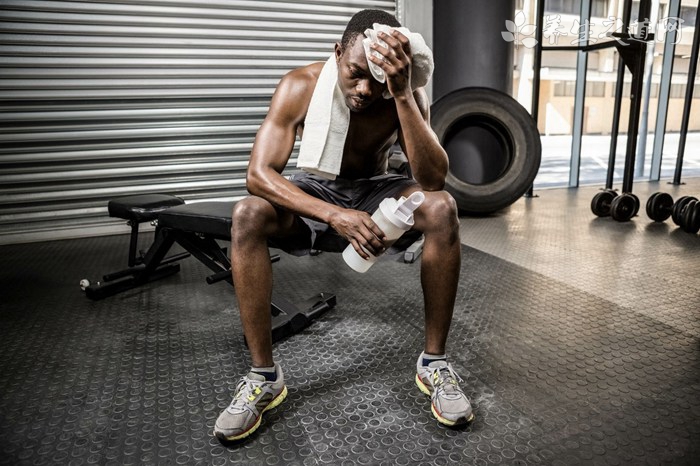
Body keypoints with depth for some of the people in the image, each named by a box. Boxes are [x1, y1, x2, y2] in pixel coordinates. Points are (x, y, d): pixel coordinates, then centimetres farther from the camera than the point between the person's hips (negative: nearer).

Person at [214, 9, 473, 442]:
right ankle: (264, 375, -18)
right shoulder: (301, 85, -21)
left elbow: (434, 180, -30)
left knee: (442, 208, -29)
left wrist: (401, 94, -39)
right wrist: (336, 215, -45)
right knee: (248, 215, -31)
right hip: (315, 192, 0)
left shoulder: (408, 93, -18)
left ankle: (434, 362, -14)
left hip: (376, 191, 1)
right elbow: (258, 174, -30)